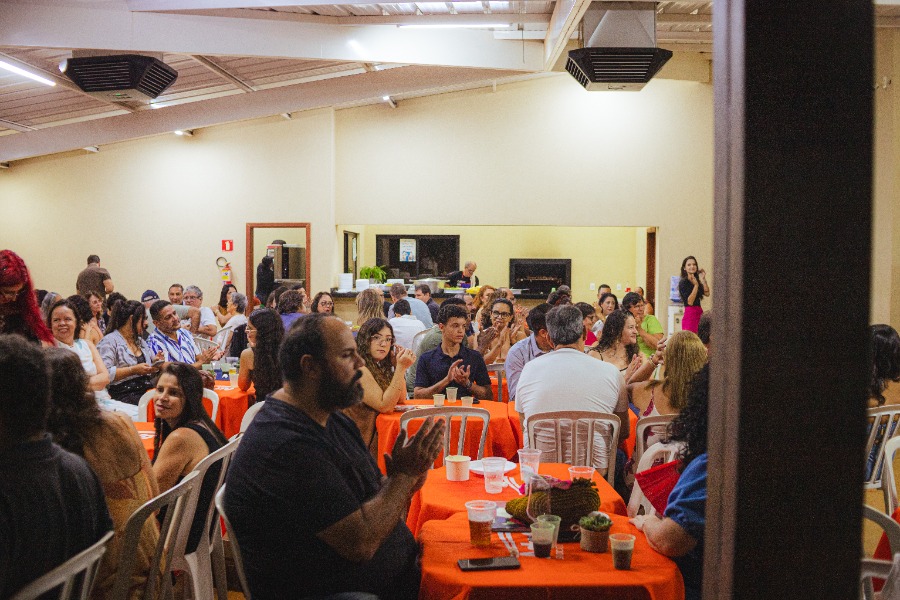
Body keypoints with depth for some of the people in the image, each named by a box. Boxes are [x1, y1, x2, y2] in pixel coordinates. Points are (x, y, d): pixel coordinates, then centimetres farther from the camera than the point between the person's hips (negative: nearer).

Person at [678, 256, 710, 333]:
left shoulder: (697, 280, 17)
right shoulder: (683, 282, -6)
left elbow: (707, 293, 4)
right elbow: (689, 302, -15)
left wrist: (703, 279, 0)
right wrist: (696, 285, -19)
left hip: (699, 314, 7)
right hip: (690, 314, -7)